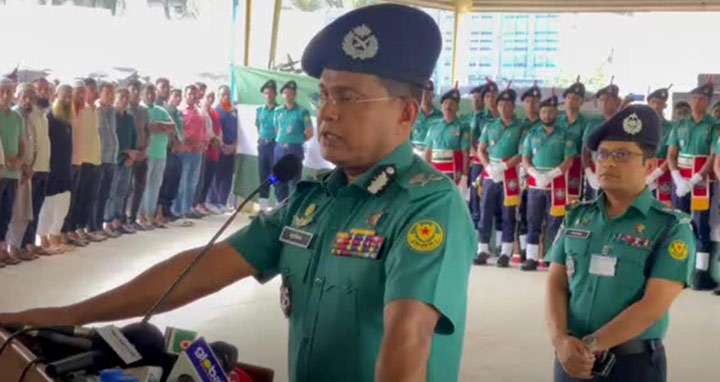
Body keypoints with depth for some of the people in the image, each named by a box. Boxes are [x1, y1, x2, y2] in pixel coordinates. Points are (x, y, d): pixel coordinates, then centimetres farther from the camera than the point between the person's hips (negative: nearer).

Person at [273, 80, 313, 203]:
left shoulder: (302, 112, -6)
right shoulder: (278, 111, 9)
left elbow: (310, 133, -4)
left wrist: (297, 140, 2)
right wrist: (282, 140, 12)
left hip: (294, 149, -6)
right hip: (279, 148, 6)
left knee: (294, 180, -4)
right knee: (279, 181, 10)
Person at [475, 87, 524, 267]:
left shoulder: (520, 128, 0)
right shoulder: (490, 127, 11)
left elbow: (522, 154, -8)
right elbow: (481, 150, 9)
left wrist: (503, 167, -18)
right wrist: (489, 167, -8)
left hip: (510, 176, -3)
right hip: (490, 175, 3)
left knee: (508, 215, 1)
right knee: (485, 213, 3)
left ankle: (506, 253, 5)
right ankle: (483, 250, 10)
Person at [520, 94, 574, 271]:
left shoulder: (564, 135, 3)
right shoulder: (532, 133, 11)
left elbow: (568, 161, -4)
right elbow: (525, 159, 7)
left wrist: (550, 175, -15)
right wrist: (536, 174, -10)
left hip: (557, 183, -3)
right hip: (535, 182, 3)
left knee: (554, 222, -2)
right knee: (533, 221, 2)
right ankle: (531, 258, 6)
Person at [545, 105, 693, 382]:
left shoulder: (672, 227, -7)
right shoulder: (577, 216, 5)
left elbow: (653, 305, -16)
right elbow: (556, 285, 1)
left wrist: (589, 345, -19)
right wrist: (560, 340, -16)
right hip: (572, 360, 3)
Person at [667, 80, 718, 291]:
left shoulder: (713, 126, -1)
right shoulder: (679, 125, 10)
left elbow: (714, 157, -8)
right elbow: (671, 155, 6)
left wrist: (694, 181, -16)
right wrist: (679, 180, -8)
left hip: (701, 182, -3)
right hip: (680, 181, 4)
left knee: (701, 226, -3)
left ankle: (700, 274, -4)